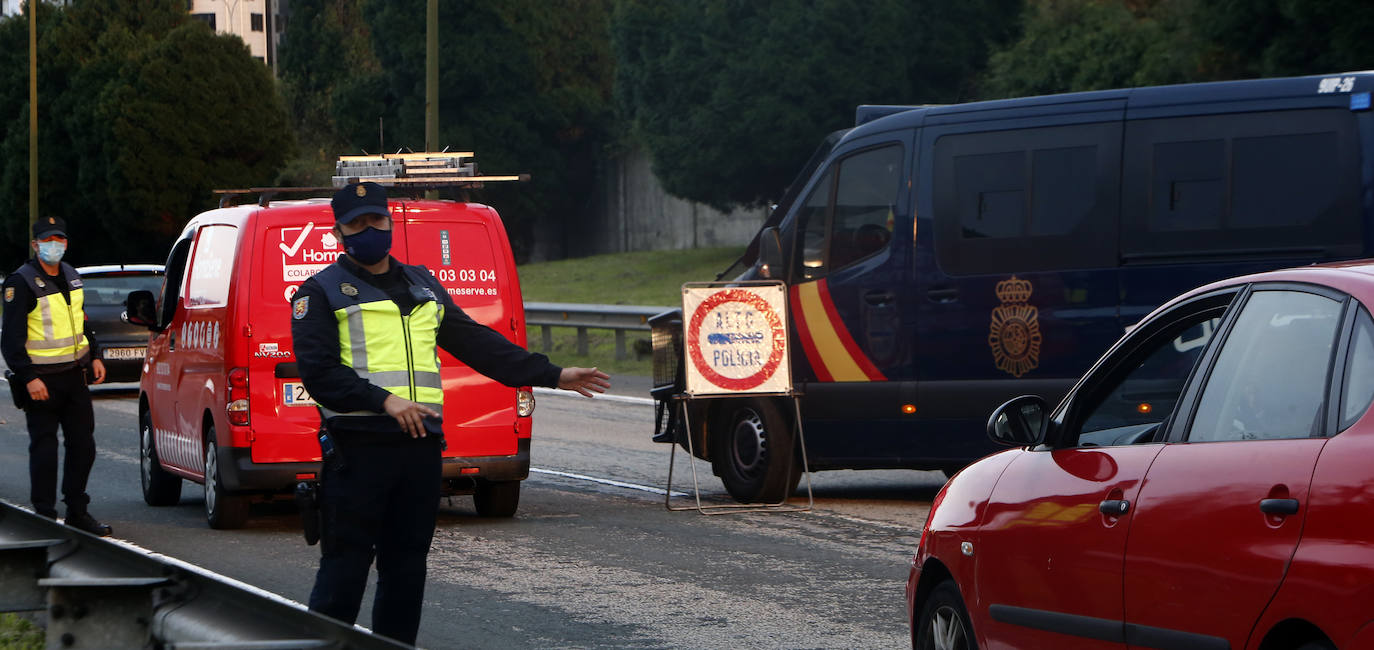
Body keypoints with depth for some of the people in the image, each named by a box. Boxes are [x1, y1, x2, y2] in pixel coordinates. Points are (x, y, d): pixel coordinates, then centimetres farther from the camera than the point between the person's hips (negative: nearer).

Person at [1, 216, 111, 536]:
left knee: (83, 444, 8)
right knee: (44, 449, -3)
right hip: (42, 380, -7)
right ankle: (45, 517, 4)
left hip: (74, 375, 7)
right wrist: (28, 378, -20)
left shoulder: (71, 277, 12)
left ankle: (77, 511, 19)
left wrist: (94, 356, 17)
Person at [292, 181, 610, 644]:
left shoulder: (422, 287, 21)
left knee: (407, 567, 9)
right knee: (345, 567, -7)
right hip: (357, 447, -6)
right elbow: (319, 372, -10)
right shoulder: (323, 292, 2)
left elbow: (477, 343, 23)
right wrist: (384, 401, -23)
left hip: (420, 447, 6)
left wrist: (553, 375, 17)